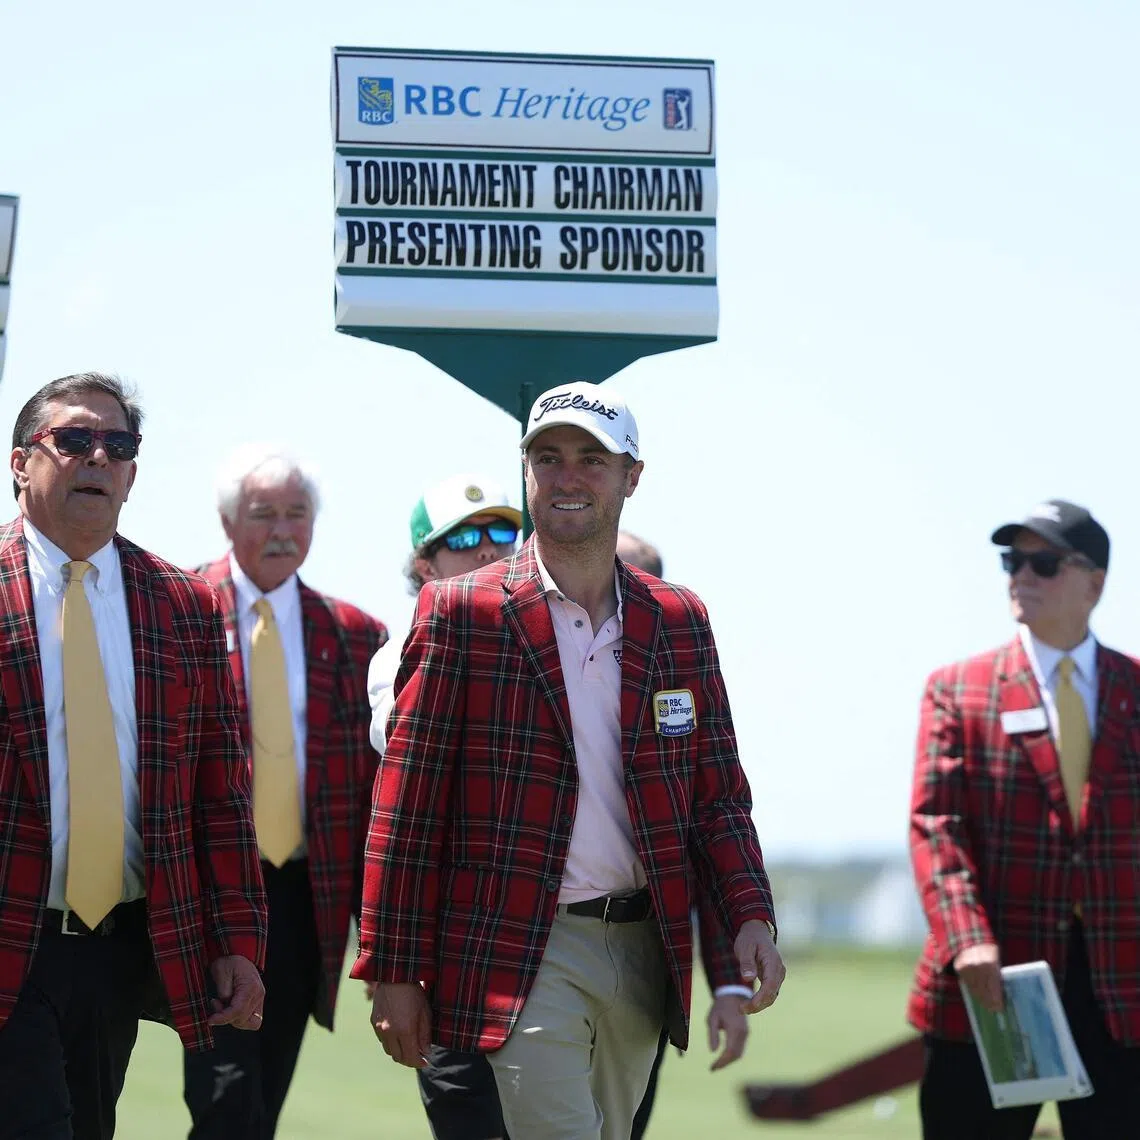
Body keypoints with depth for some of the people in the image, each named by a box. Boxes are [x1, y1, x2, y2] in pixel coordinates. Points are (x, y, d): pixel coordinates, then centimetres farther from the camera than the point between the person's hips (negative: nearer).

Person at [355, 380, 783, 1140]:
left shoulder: (680, 621, 10)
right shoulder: (461, 614, -2)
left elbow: (718, 793, 13)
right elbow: (408, 804, -3)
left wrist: (751, 917, -4)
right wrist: (394, 971, -7)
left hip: (645, 948, 5)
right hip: (522, 950, -5)